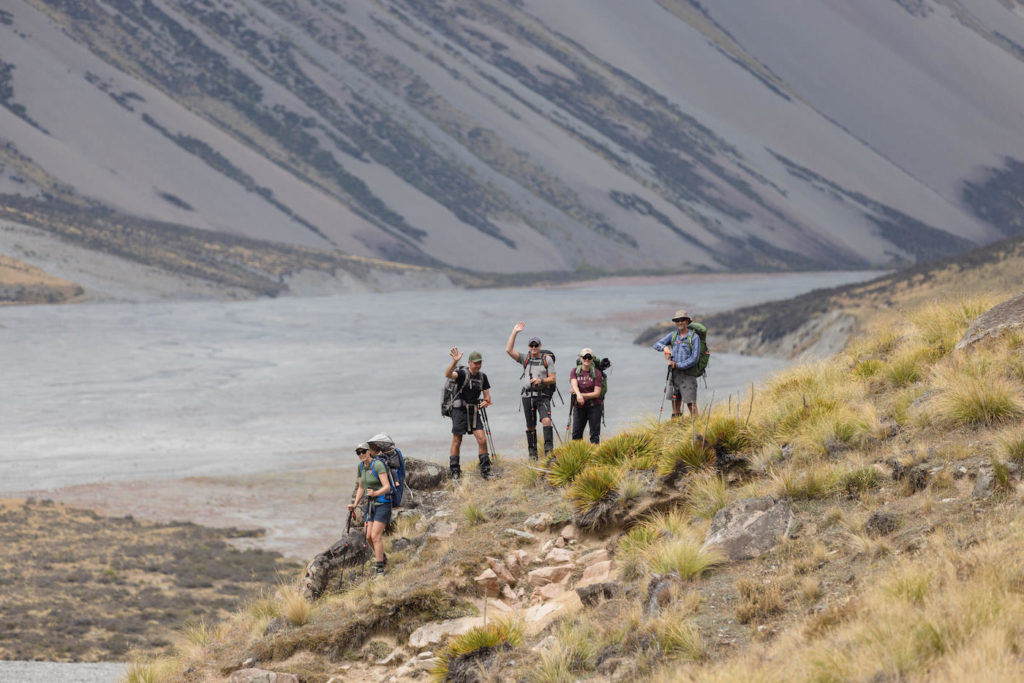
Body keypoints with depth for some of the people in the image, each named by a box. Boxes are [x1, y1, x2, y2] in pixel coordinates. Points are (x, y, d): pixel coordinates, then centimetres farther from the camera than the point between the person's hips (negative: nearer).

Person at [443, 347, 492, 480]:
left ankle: (485, 470, 2)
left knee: (482, 439, -6)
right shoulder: (462, 373, -10)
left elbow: (487, 394, 13)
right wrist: (455, 361, -47)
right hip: (460, 410, -4)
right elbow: (448, 374, -30)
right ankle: (455, 472, 6)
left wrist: (486, 401, -11)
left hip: (474, 411, 4)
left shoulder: (482, 377, 7)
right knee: (457, 441, -1)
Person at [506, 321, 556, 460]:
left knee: (546, 420, -22)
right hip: (528, 396, 3)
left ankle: (549, 450, -23)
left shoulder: (547, 359, 3)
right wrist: (514, 332, -5)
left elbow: (553, 379, 0)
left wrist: (541, 380, -19)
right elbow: (509, 350, -3)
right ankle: (532, 453, 17)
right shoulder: (525, 359, 8)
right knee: (531, 426, 7)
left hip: (543, 395, -3)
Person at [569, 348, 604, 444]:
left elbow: (597, 393, -7)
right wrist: (578, 395, -34)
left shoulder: (596, 373, -3)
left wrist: (583, 395, -15)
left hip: (594, 406, -3)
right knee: (576, 434, 3)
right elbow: (574, 384, -15)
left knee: (594, 434, -2)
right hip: (579, 407, 3)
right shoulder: (575, 371, 5)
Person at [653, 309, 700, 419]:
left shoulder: (694, 337, -7)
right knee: (675, 403, 8)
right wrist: (664, 347, -18)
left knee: (691, 404, -10)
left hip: (687, 374, -5)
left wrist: (677, 365, -15)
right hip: (674, 374, 5)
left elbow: (694, 359, -12)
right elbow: (656, 345, 4)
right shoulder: (673, 335, 9)